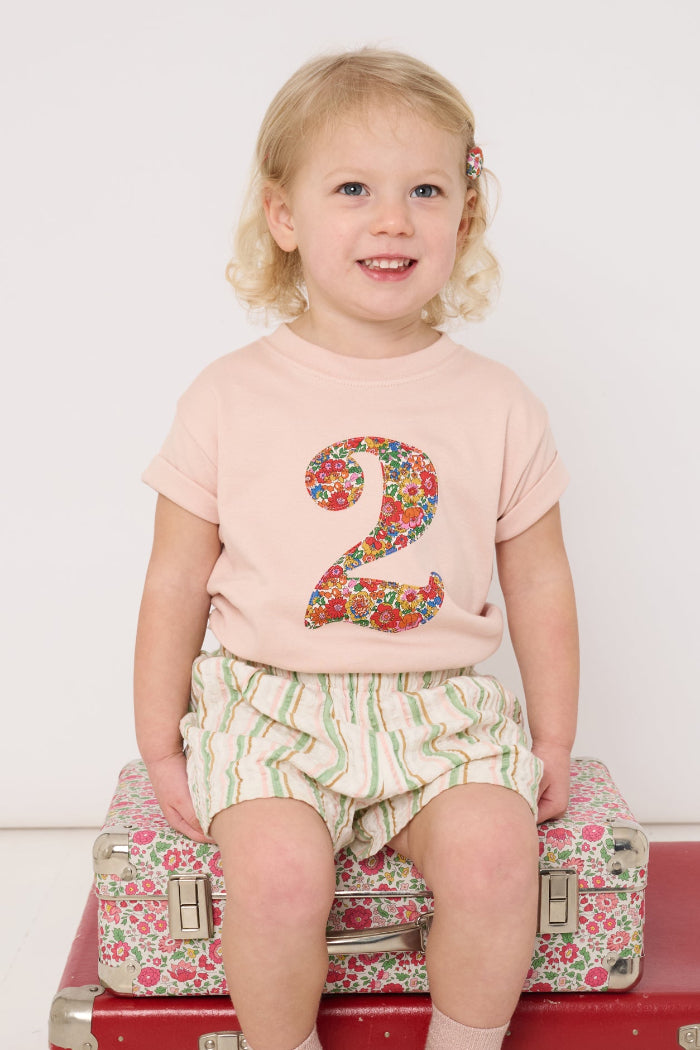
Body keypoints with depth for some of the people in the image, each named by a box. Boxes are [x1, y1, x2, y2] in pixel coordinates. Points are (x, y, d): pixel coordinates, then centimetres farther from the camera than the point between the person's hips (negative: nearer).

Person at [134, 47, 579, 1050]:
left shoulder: (499, 405, 3)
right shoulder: (230, 399, -1)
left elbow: (540, 583, 10)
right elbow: (176, 586, 5)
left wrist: (552, 746, 11)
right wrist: (162, 750, 4)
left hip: (442, 709, 1)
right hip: (273, 702, -1)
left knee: (493, 856, -24)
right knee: (276, 870, -26)